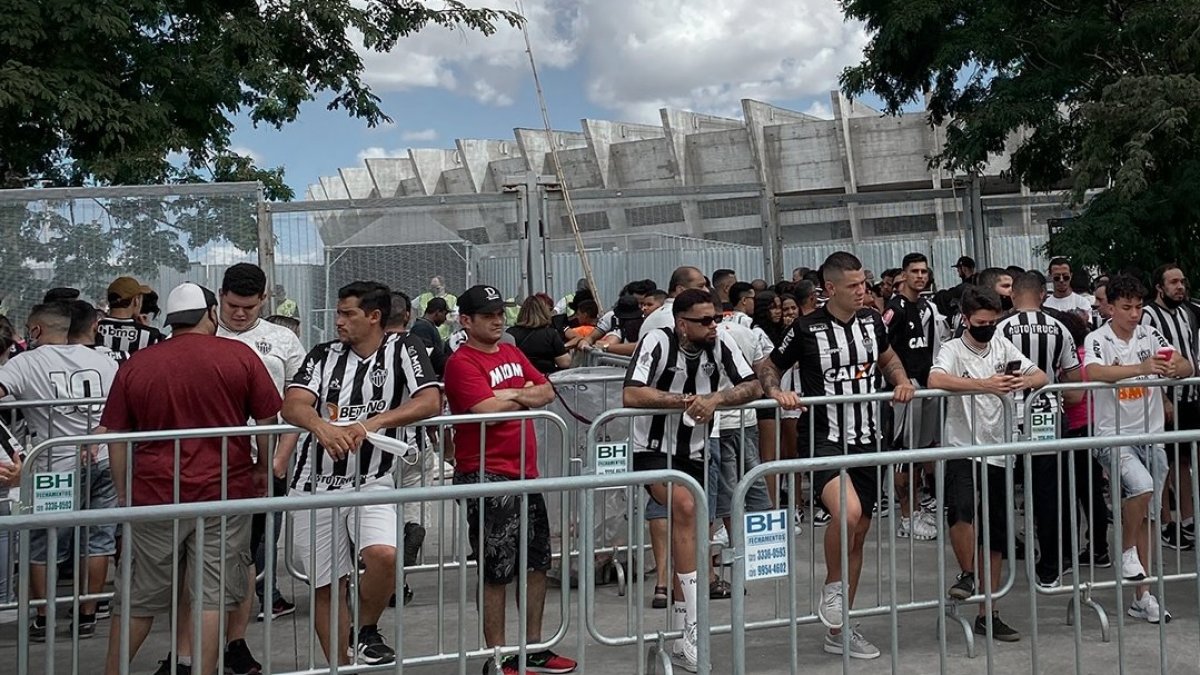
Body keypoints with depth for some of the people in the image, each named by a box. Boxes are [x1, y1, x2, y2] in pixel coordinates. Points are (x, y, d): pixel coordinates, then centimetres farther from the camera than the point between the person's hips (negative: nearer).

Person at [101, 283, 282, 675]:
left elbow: (116, 437, 6)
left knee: (140, 599, 15)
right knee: (213, 597, 5)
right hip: (225, 494, -2)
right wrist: (263, 468, 13)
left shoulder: (135, 365, 4)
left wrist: (123, 493, 13)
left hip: (155, 495, 2)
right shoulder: (240, 356, -2)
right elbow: (268, 421, 0)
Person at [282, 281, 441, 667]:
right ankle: (339, 666, 27)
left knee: (384, 555, -26)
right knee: (326, 587, 8)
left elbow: (430, 402, -14)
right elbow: (292, 405, -7)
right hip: (316, 484, 3)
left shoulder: (403, 351, 0)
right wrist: (322, 426, -30)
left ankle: (366, 632, 4)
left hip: (372, 481, -3)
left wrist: (372, 423, -26)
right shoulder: (324, 355, 7)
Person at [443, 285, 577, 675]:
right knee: (496, 571, 0)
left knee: (537, 562, 15)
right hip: (486, 476, -8)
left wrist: (513, 394, -10)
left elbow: (547, 391, 8)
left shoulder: (512, 354, 13)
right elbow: (489, 410, -23)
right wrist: (525, 397, -6)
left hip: (525, 473, 8)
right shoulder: (462, 363, -11)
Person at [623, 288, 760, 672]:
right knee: (685, 506, -30)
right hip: (653, 451, -5)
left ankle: (681, 638, 24)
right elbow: (630, 396, -28)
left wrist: (714, 399, -24)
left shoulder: (721, 344, -6)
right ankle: (694, 621, -22)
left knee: (685, 538, 10)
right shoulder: (658, 342, -19)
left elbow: (753, 387, -7)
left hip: (693, 454, 5)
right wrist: (686, 400, -23)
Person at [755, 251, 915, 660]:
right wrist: (776, 392, -18)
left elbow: (887, 358, 26)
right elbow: (767, 368, 2)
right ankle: (833, 586, 0)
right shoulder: (806, 329, -9)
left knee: (858, 534, 10)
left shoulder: (872, 321, 5)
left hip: (866, 440, 6)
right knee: (848, 512, -31)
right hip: (825, 441, -6)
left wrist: (901, 381, 7)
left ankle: (838, 632, 24)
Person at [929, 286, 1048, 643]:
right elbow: (935, 380, -28)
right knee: (961, 510, -29)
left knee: (995, 536, 10)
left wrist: (1025, 381, -13)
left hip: (998, 452, 5)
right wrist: (985, 385, -35)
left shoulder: (1002, 345, 8)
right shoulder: (953, 350, -7)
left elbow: (1041, 376, 10)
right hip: (962, 450, -5)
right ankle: (967, 575, 0)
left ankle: (988, 614, 22)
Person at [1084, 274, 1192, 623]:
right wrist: (1140, 368, -40)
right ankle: (1126, 550, -2)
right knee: (1141, 487, -30)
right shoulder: (1098, 339, -7)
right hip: (1113, 435, -5)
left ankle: (1142, 596, 19)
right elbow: (1094, 373, -27)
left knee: (1145, 516, 9)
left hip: (1151, 435, 5)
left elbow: (1187, 367, -1)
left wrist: (1175, 368, -25)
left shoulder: (1150, 335, 6)